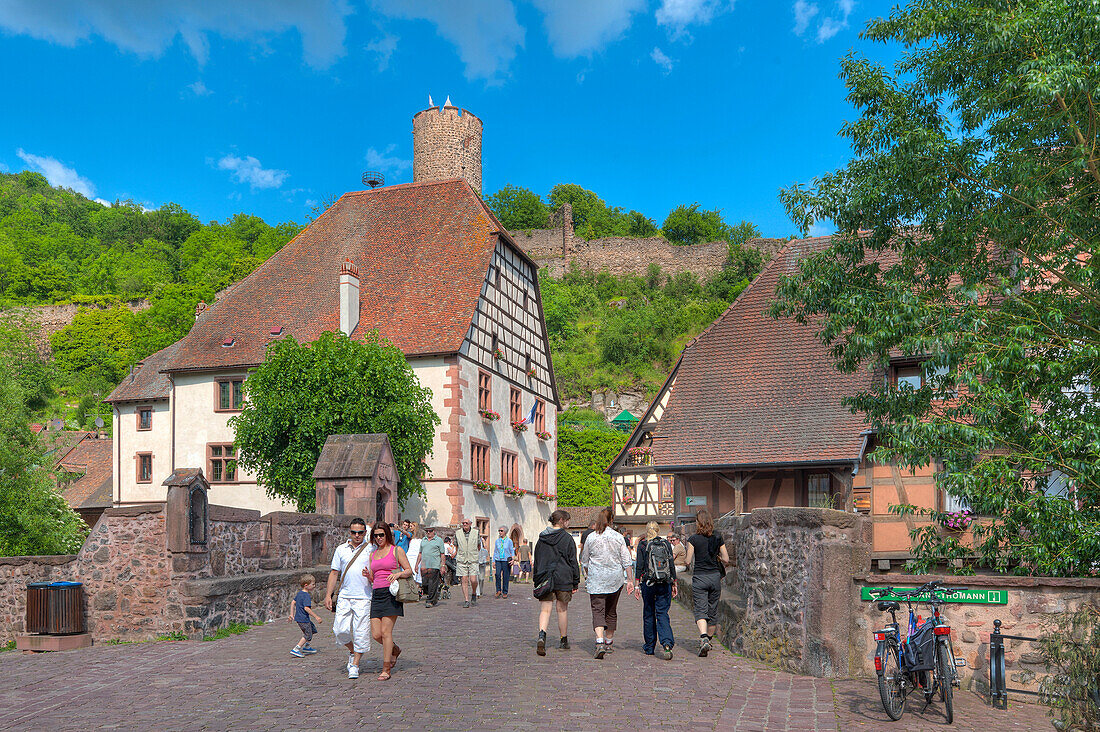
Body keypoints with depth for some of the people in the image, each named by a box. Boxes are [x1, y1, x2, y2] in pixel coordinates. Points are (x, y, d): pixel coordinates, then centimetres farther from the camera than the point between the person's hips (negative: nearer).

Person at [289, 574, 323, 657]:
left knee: (312, 629, 23)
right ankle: (295, 650, -4)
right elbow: (306, 608, -29)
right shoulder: (306, 596, -21)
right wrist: (316, 616, -25)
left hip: (298, 617, 10)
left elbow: (293, 603, 16)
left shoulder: (299, 593, 9)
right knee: (308, 635, -1)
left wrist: (292, 614, 22)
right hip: (303, 619, -10)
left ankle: (306, 646, 30)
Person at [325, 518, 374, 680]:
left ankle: (355, 665, 10)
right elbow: (334, 573, 13)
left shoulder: (371, 549, 2)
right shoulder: (341, 549, 11)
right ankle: (352, 650, 27)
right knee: (340, 630, -2)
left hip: (364, 598, -3)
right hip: (344, 597, 3)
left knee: (361, 633, -3)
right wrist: (328, 595, 7)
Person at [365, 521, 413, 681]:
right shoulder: (372, 554, 19)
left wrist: (398, 574, -19)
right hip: (377, 594, 5)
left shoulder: (396, 550, 3)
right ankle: (395, 650, 28)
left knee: (386, 632, -9)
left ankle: (386, 669, 0)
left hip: (391, 593, -5)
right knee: (376, 634, -1)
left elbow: (409, 571, 0)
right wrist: (368, 576, -1)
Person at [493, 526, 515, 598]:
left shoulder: (509, 541, 3)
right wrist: (493, 561, 10)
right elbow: (495, 551, 15)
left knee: (505, 576, -1)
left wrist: (513, 559, -8)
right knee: (498, 574, -16)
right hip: (498, 560, 2)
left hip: (506, 560, -2)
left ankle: (505, 592, 9)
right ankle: (498, 591, -5)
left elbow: (512, 551, 6)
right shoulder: (497, 540, 11)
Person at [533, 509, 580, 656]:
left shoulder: (542, 538, 7)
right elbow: (573, 561, -4)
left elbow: (537, 560, 12)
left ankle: (541, 636, -25)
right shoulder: (567, 538, -6)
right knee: (562, 609, 10)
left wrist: (536, 579, 19)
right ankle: (564, 641, 21)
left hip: (544, 578, 3)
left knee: (545, 609, 0)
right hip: (563, 579, -2)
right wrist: (576, 582, 2)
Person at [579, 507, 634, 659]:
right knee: (611, 611, 17)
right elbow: (626, 561, -1)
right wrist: (629, 580, 4)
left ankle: (600, 641, -25)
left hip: (596, 579, -2)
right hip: (615, 578, 2)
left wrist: (588, 576, 23)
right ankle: (608, 642, 27)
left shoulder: (591, 537, -1)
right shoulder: (618, 537, -1)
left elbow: (584, 561, 8)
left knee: (598, 611, -5)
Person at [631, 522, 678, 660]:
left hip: (648, 583, -1)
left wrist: (637, 585, -1)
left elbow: (639, 566, -5)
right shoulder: (666, 544, 4)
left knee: (648, 614, 12)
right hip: (665, 584, 1)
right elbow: (672, 565, 5)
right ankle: (667, 644, -20)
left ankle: (649, 647, 20)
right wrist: (674, 584, 12)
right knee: (662, 613, 2)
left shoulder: (642, 545, -3)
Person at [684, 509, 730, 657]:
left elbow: (689, 561, -6)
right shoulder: (718, 539, 2)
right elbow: (726, 559, 3)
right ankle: (709, 639, 28)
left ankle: (704, 639, -26)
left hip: (699, 577, -3)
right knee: (713, 610, 15)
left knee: (700, 610, -5)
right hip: (715, 576, 3)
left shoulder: (693, 539, -7)